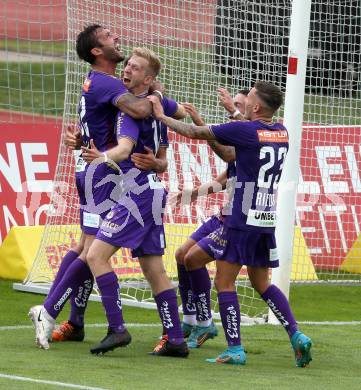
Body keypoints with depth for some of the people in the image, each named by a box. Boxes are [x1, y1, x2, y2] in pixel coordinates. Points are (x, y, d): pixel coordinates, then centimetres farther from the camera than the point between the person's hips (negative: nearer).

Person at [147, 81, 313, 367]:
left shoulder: (244, 130, -12)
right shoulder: (282, 133, 6)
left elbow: (195, 133, -4)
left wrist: (162, 116, 8)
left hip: (242, 220, -7)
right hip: (268, 219, 7)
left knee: (225, 282, 1)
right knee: (261, 283, 18)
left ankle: (235, 349, -4)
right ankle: (296, 335, 4)